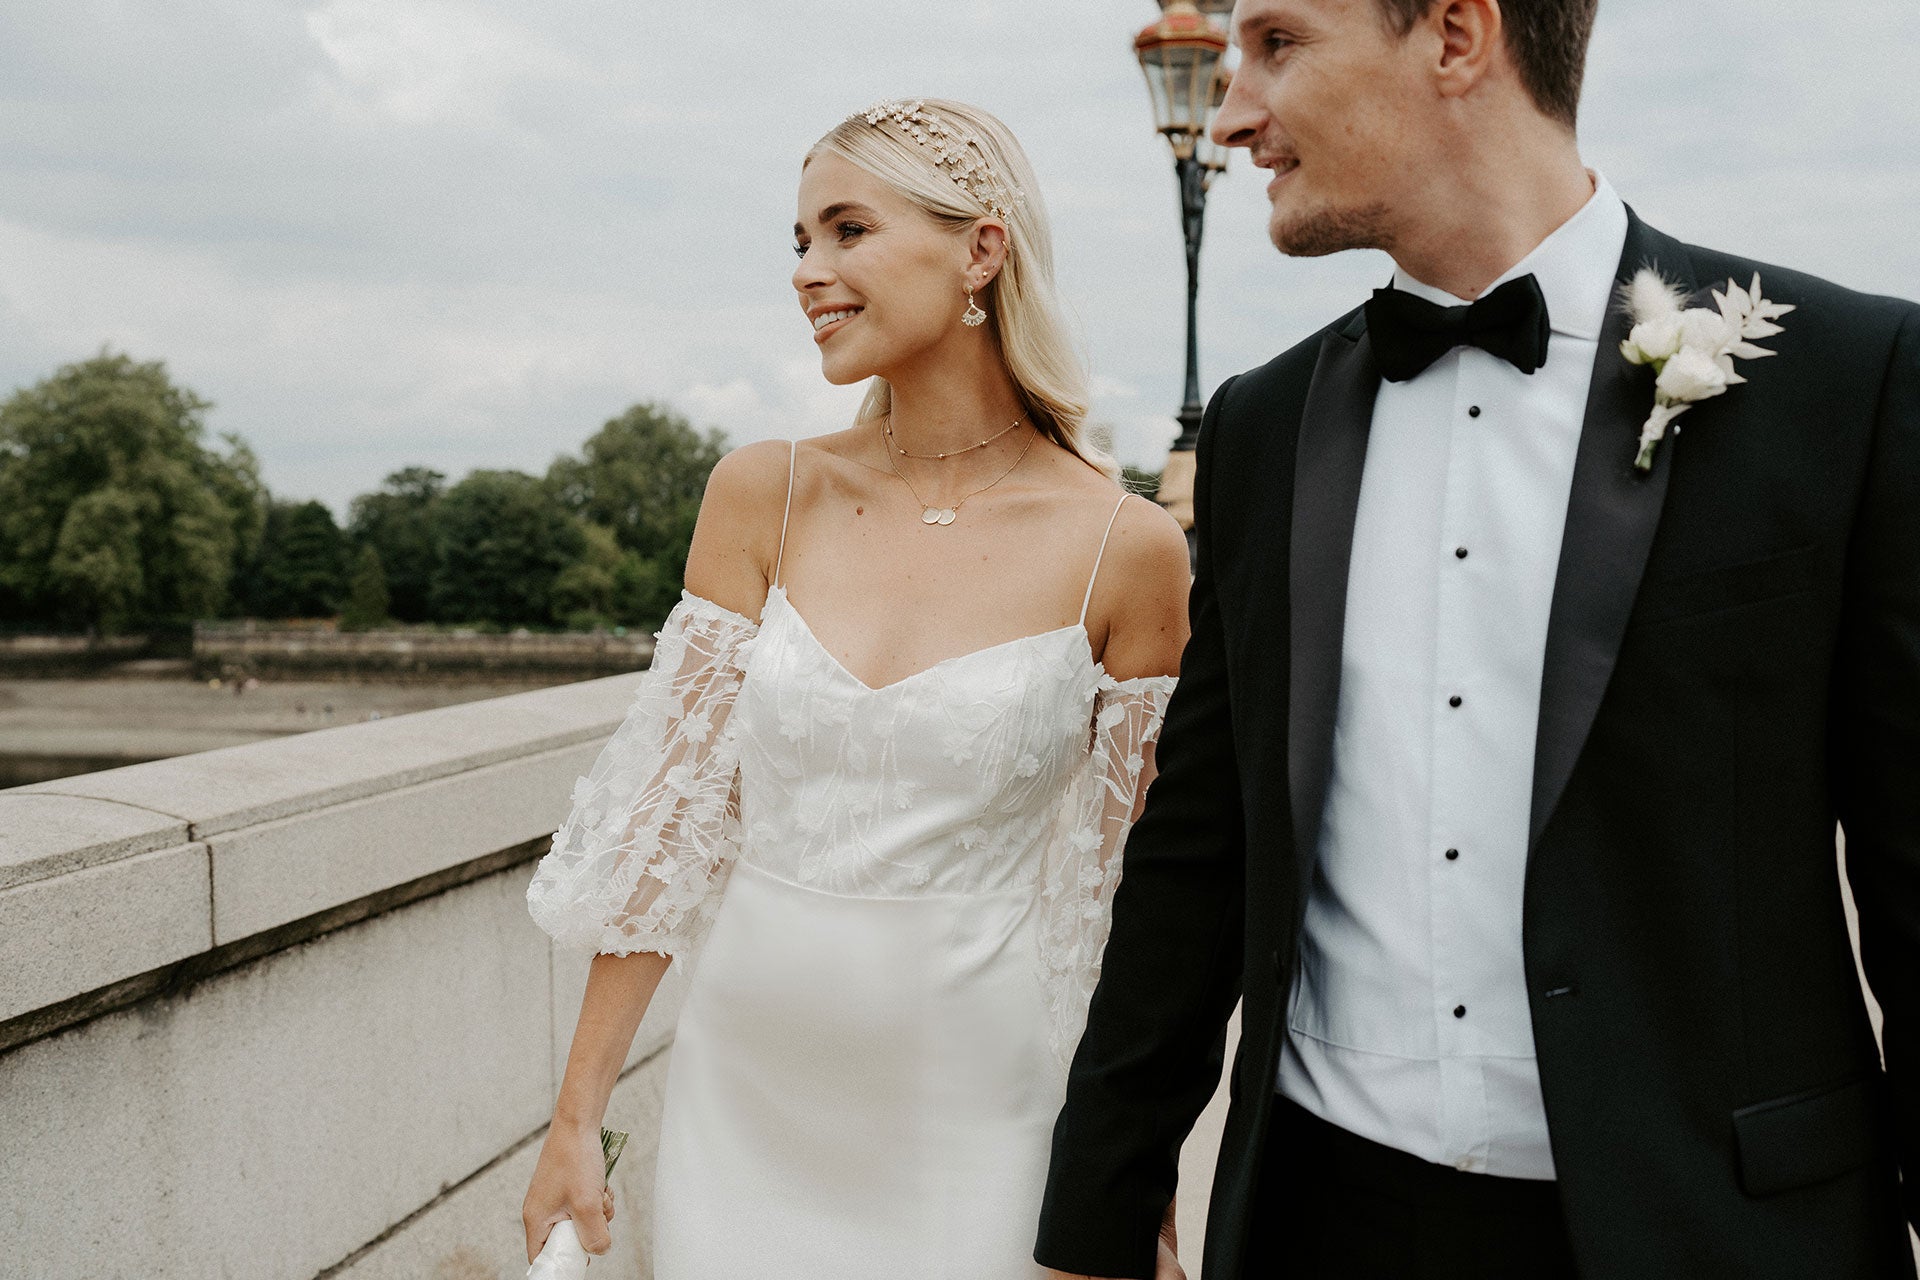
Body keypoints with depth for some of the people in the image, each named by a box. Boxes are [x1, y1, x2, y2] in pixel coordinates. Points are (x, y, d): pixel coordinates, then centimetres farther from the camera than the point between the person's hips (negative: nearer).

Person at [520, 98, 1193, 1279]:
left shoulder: (1126, 550, -8)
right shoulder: (763, 497, -1)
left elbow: (1134, 892, -1)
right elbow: (672, 816, 0)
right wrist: (579, 1117, 0)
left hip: (973, 1123, -2)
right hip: (744, 1101, 2)